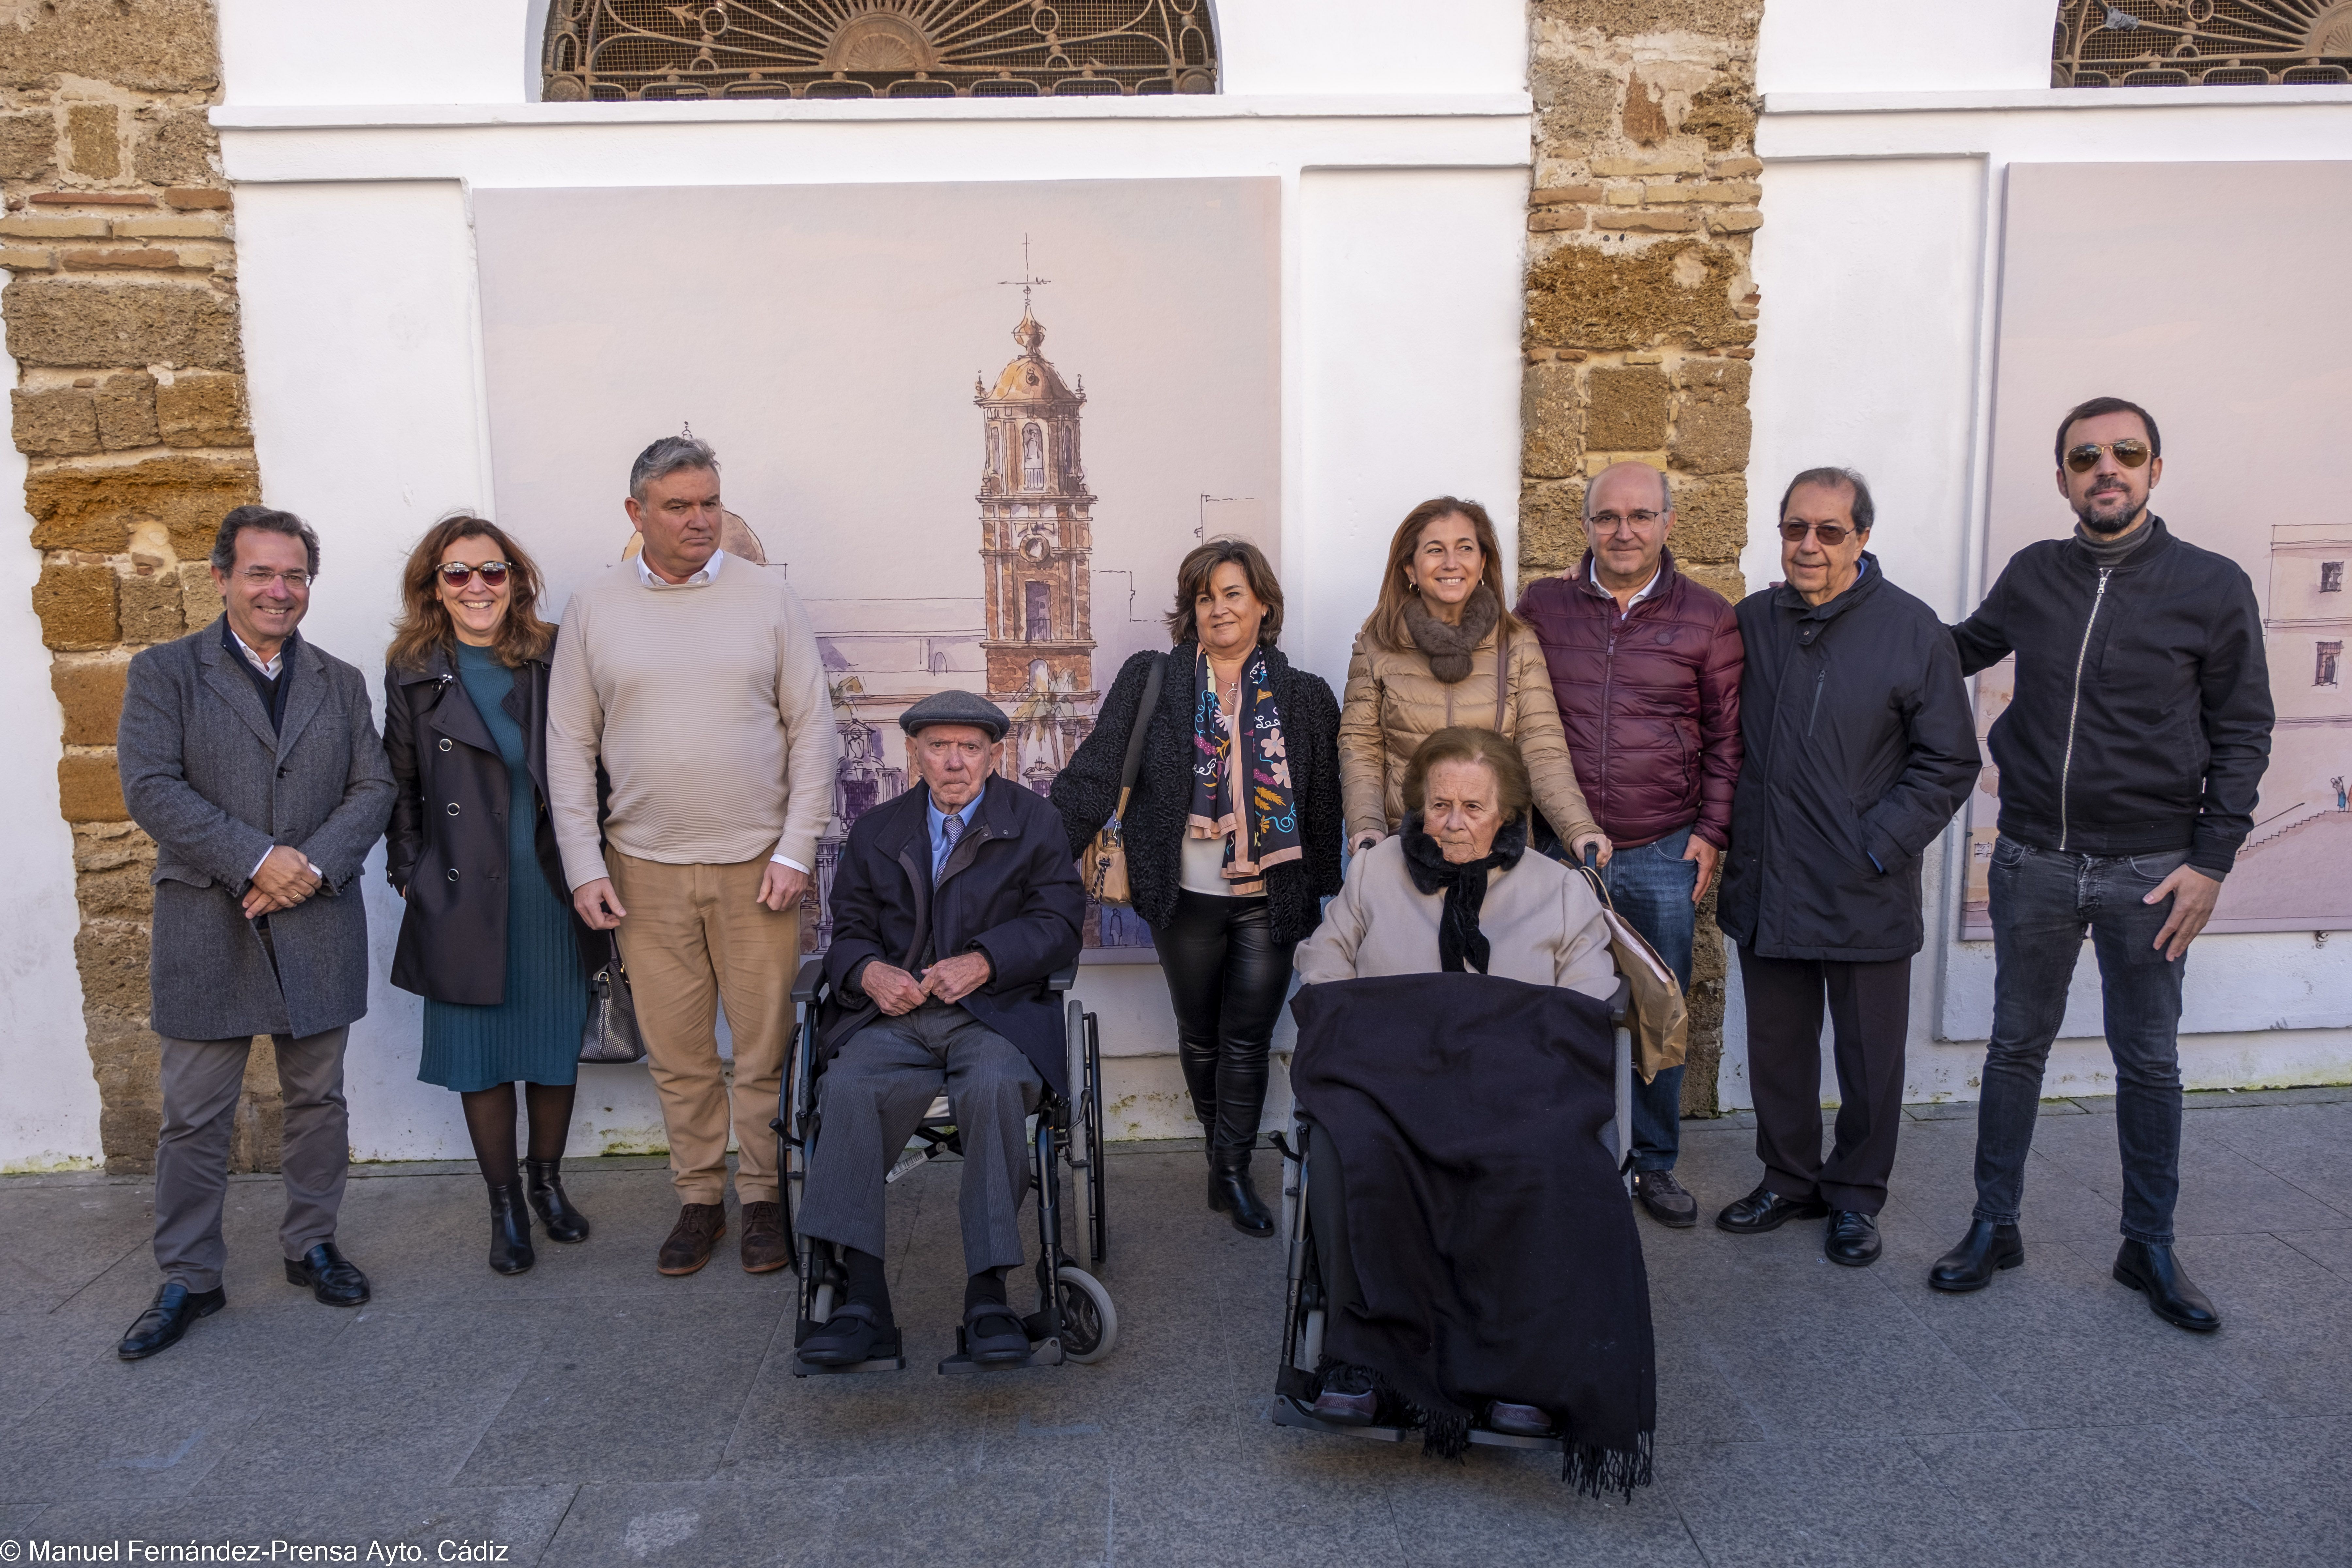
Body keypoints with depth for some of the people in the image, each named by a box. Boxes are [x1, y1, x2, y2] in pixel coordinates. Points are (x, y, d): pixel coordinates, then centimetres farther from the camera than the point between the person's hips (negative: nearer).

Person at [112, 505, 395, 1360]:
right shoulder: (163, 672, 1)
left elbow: (373, 788, 4)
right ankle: (188, 1280, 18)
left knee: (318, 1099, 12)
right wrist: (255, 861, -18)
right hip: (205, 929, -2)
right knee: (195, 1115, 5)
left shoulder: (342, 683, 11)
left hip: (318, 927, 3)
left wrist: (316, 865, -13)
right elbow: (151, 787, -10)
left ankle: (312, 1243, 28)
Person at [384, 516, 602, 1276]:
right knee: (480, 1057, 6)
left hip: (553, 894, 1)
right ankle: (505, 1204, 23)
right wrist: (409, 873, 1)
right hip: (464, 900, -1)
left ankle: (548, 1181, 32)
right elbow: (401, 789, 7)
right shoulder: (411, 676, 2)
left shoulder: (555, 661, 2)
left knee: (556, 1047, 11)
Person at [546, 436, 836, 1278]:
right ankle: (699, 1196, 26)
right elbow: (569, 746, 5)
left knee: (765, 1048, 6)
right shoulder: (594, 607, 3)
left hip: (758, 865, -1)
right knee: (676, 1052, 9)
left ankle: (763, 1198, 22)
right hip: (646, 868, 1)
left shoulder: (767, 595, 0)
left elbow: (812, 728, 0)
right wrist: (584, 866, -1)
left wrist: (796, 851, -6)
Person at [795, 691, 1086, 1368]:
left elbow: (1057, 924, 2)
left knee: (994, 1086, -36)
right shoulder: (877, 831, 20)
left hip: (997, 1013, -2)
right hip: (897, 1017, 3)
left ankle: (988, 1298, -28)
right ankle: (864, 1300, -27)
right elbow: (849, 932, 17)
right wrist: (869, 971, -7)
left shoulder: (1033, 822, 11)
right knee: (848, 1089, -29)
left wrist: (983, 961, -14)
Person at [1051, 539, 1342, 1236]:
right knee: (1199, 1038, 14)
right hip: (1186, 899, 0)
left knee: (1247, 1041, 3)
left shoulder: (1304, 696, 3)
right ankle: (1222, 1153, 34)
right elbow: (1095, 775, -5)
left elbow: (1323, 807, 8)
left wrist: (1325, 894, 7)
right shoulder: (1150, 680, 0)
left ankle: (1232, 1171, 16)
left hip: (1270, 901, 0)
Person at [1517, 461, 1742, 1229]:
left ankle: (1654, 1163, 26)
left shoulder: (1707, 617, 2)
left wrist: (1711, 832, 0)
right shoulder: (1542, 606, 3)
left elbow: (1726, 735, 6)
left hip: (1664, 856, 0)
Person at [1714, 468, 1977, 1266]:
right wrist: (1725, 836, 4)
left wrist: (1878, 848, -12)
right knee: (1775, 1049, 15)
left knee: (1869, 1056, 9)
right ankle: (1788, 1179, 33)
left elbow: (1948, 764, -4)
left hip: (1868, 895, -3)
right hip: (1765, 891, 3)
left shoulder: (1912, 630, -7)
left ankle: (1855, 1197, 28)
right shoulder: (1750, 623, 4)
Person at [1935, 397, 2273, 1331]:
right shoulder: (2032, 577, 3)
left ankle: (2149, 1247, 25)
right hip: (2034, 860, 2)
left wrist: (2210, 860, -8)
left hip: (2150, 870, -2)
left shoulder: (2213, 588, -4)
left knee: (2149, 1063, 9)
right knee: (2017, 1046, 10)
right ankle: (1994, 1227, 23)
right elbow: (1961, 650, 21)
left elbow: (2242, 735, -2)